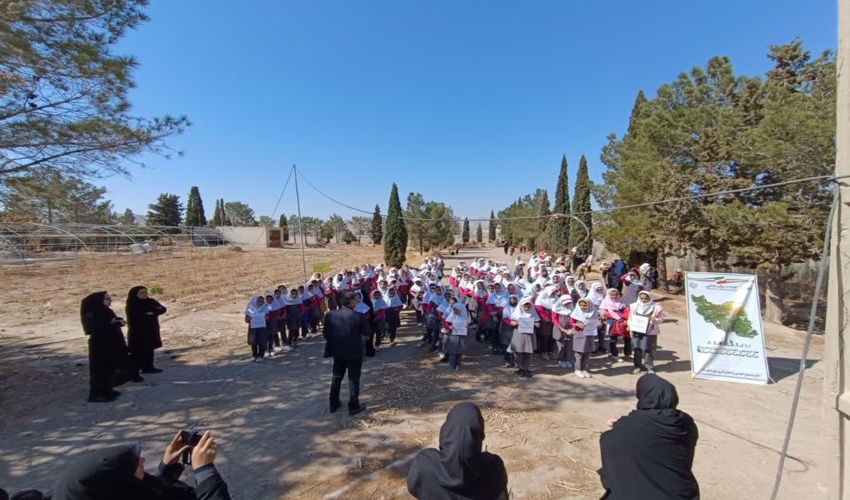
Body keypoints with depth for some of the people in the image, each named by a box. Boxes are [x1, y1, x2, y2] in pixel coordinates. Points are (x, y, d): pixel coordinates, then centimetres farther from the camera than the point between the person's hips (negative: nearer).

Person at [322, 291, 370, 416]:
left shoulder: (330, 315, -7)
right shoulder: (358, 316, -18)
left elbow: (325, 333, 3)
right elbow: (368, 333, -7)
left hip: (337, 352, 4)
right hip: (354, 352, -4)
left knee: (336, 378, 19)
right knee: (353, 379, 9)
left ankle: (334, 404, 29)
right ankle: (353, 407, 15)